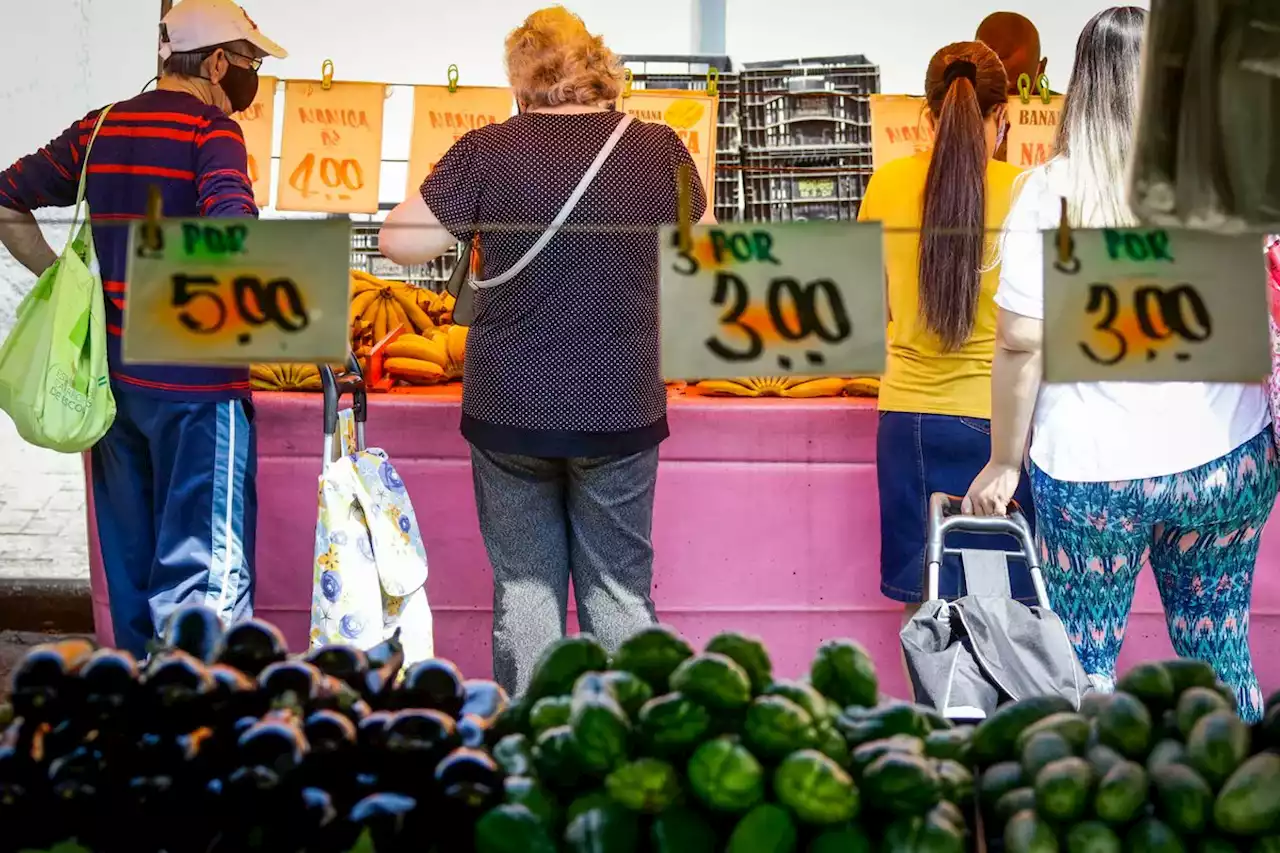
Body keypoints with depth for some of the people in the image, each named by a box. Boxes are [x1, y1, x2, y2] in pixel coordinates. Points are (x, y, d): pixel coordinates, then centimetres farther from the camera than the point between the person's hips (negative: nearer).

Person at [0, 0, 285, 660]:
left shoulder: (99, 129, 10)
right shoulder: (212, 131, -10)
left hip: (117, 378, 7)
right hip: (195, 386, -7)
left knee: (131, 565, 15)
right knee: (203, 579, -3)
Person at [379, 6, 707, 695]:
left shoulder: (487, 152, -7)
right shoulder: (656, 148, -2)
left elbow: (398, 241, -4)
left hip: (509, 411, -1)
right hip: (621, 411, 1)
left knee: (524, 589, 10)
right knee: (619, 592, 11)